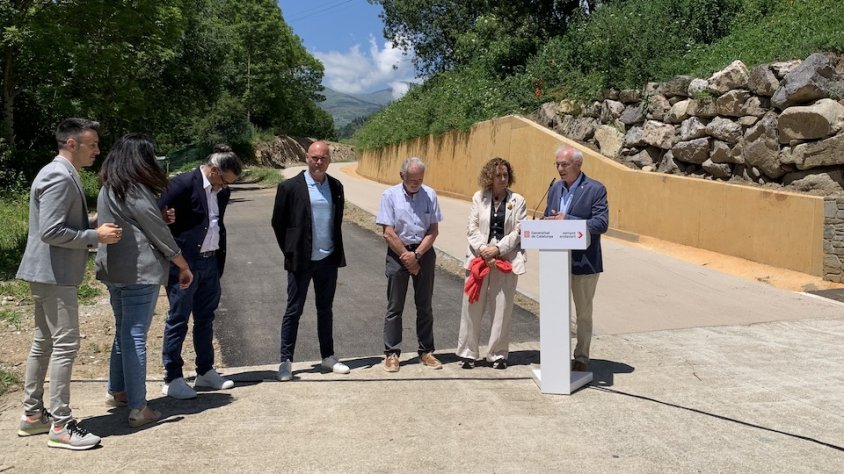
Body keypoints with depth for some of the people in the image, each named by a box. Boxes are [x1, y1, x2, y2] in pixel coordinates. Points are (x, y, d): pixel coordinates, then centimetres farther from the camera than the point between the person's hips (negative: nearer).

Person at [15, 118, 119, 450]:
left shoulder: (63, 175, 15)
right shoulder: (59, 177, -18)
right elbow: (50, 232, -24)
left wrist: (92, 222, 10)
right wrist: (95, 236, -18)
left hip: (48, 274, 11)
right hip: (54, 274, -11)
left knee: (44, 342, 16)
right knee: (66, 345, -6)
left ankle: (32, 414, 27)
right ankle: (60, 426, 1)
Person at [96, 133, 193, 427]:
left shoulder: (107, 190, 14)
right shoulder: (137, 191, -12)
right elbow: (159, 233, -11)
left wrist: (162, 214, 13)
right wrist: (184, 267, -2)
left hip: (113, 270, 9)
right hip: (140, 271, -8)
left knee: (123, 332, 21)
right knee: (135, 337, -6)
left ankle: (116, 391, 32)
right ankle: (137, 408, -1)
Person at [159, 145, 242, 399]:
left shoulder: (222, 191, 8)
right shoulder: (183, 184, -13)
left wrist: (220, 259, 13)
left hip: (211, 263, 7)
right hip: (184, 263, -7)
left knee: (205, 319, 15)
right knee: (178, 321, 2)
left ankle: (205, 372, 26)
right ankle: (172, 378, 10)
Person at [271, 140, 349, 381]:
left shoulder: (336, 187, 6)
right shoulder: (290, 187, -7)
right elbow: (278, 223, -1)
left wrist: (336, 249, 11)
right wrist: (290, 252, 0)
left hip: (329, 260, 4)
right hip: (301, 261, -4)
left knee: (325, 310, 14)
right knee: (293, 311, 3)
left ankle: (328, 357, 25)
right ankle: (286, 361, 12)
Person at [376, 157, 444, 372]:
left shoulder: (430, 195, 0)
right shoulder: (390, 195, -6)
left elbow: (433, 230, 0)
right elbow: (388, 233, -9)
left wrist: (416, 254, -11)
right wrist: (407, 258, -8)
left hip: (425, 252, 2)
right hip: (398, 253, -2)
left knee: (425, 306, 10)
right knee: (395, 307, 3)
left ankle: (426, 352, 20)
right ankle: (391, 353, 12)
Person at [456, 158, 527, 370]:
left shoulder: (517, 201, 5)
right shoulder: (479, 198, 7)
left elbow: (518, 232, -1)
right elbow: (472, 228, 3)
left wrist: (498, 249, -13)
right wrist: (483, 249, -12)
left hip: (507, 260, 0)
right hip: (479, 258, 1)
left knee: (502, 308, 3)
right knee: (473, 306, 2)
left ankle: (498, 354, 15)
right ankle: (468, 352, 13)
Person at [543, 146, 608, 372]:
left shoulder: (596, 189, -9)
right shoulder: (555, 189, 10)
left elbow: (601, 223, -17)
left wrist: (567, 220, -25)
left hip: (583, 262, -5)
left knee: (583, 313, 9)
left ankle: (581, 357, 21)